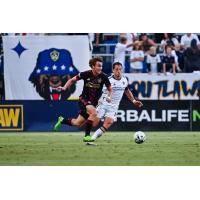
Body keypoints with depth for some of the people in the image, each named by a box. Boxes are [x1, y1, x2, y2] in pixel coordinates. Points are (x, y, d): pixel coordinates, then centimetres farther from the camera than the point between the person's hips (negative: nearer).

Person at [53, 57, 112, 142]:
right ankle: (87, 136, -23)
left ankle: (62, 120, 36)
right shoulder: (86, 74, -14)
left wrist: (109, 97, -22)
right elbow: (72, 80, 1)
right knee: (94, 113, -32)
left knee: (77, 124, 8)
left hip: (94, 102, 3)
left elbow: (110, 89, -1)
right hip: (84, 99, -3)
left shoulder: (103, 77, -12)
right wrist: (64, 87, -13)